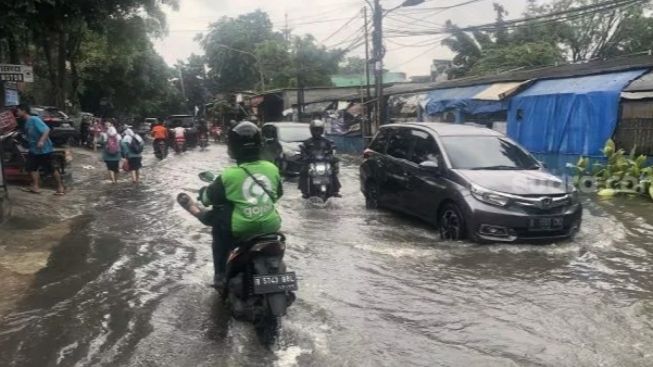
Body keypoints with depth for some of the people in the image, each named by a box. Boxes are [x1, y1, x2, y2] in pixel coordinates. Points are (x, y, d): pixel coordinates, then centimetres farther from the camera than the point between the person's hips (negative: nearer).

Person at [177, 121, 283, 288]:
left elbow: (208, 198, 2)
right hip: (270, 226, 3)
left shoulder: (229, 175, -12)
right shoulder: (272, 169, -2)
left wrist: (203, 191, 26)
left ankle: (220, 276, 34)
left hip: (240, 230, -3)